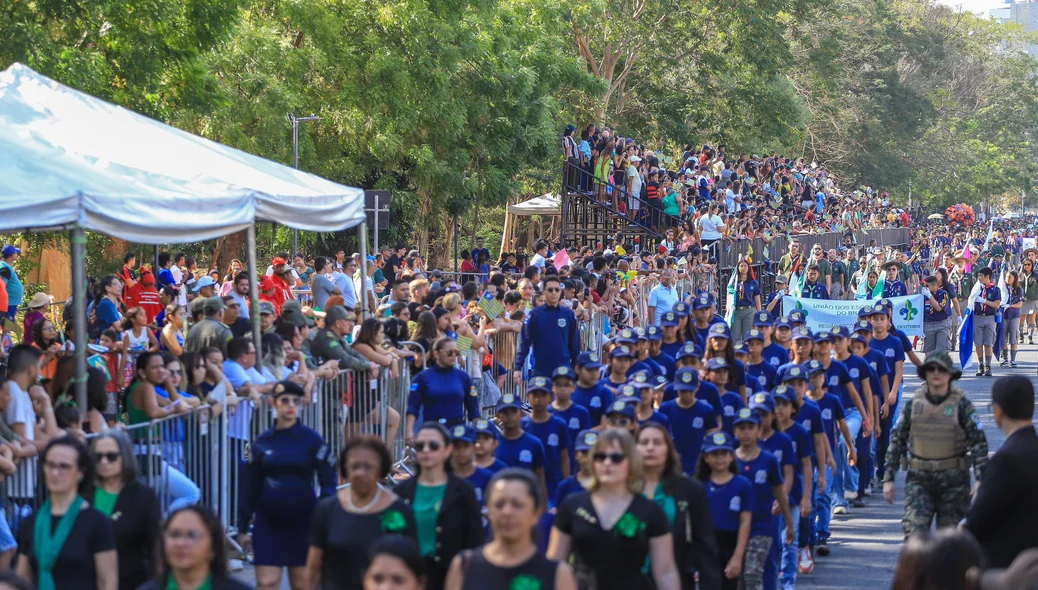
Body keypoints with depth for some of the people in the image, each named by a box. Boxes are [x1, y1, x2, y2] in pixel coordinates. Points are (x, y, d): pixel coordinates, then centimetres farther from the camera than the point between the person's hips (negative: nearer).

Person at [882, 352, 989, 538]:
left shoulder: (961, 405, -3)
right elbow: (897, 440, 7)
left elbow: (978, 442, -5)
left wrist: (981, 480, -14)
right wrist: (888, 479, 3)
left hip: (953, 480, -1)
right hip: (919, 479, 1)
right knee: (914, 532, -13)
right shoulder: (914, 404, 3)